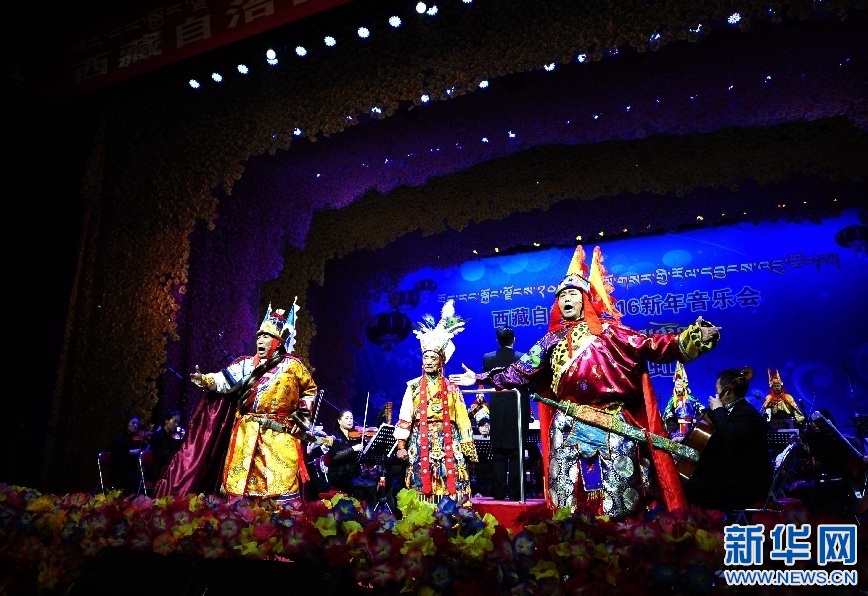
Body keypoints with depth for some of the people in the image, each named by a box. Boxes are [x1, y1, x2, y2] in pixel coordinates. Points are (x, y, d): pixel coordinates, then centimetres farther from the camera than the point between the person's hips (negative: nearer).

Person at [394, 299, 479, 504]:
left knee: (449, 482, -5)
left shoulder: (451, 388, 8)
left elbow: (462, 420, 7)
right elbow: (404, 418, 2)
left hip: (448, 442, 0)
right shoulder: (413, 386, 6)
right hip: (421, 441, 0)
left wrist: (467, 447, 3)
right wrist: (401, 445, -6)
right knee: (422, 484, -2)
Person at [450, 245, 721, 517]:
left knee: (616, 493, 2)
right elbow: (521, 371, 16)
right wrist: (483, 378, 15)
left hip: (612, 427, -2)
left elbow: (651, 346, -4)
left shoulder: (608, 330, 4)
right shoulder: (552, 340, 13)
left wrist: (691, 337, -17)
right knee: (567, 492, 5)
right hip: (567, 429, 3)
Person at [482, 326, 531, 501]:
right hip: (518, 410, -1)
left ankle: (499, 493, 9)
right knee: (516, 455, 5)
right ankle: (514, 493, 5)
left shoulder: (488, 358, -2)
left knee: (498, 455, 8)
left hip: (497, 411, 2)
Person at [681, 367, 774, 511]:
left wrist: (718, 410, -21)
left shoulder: (747, 414, -14)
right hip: (734, 479, 10)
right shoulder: (737, 411, 16)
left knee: (685, 488, -19)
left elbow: (732, 437, -36)